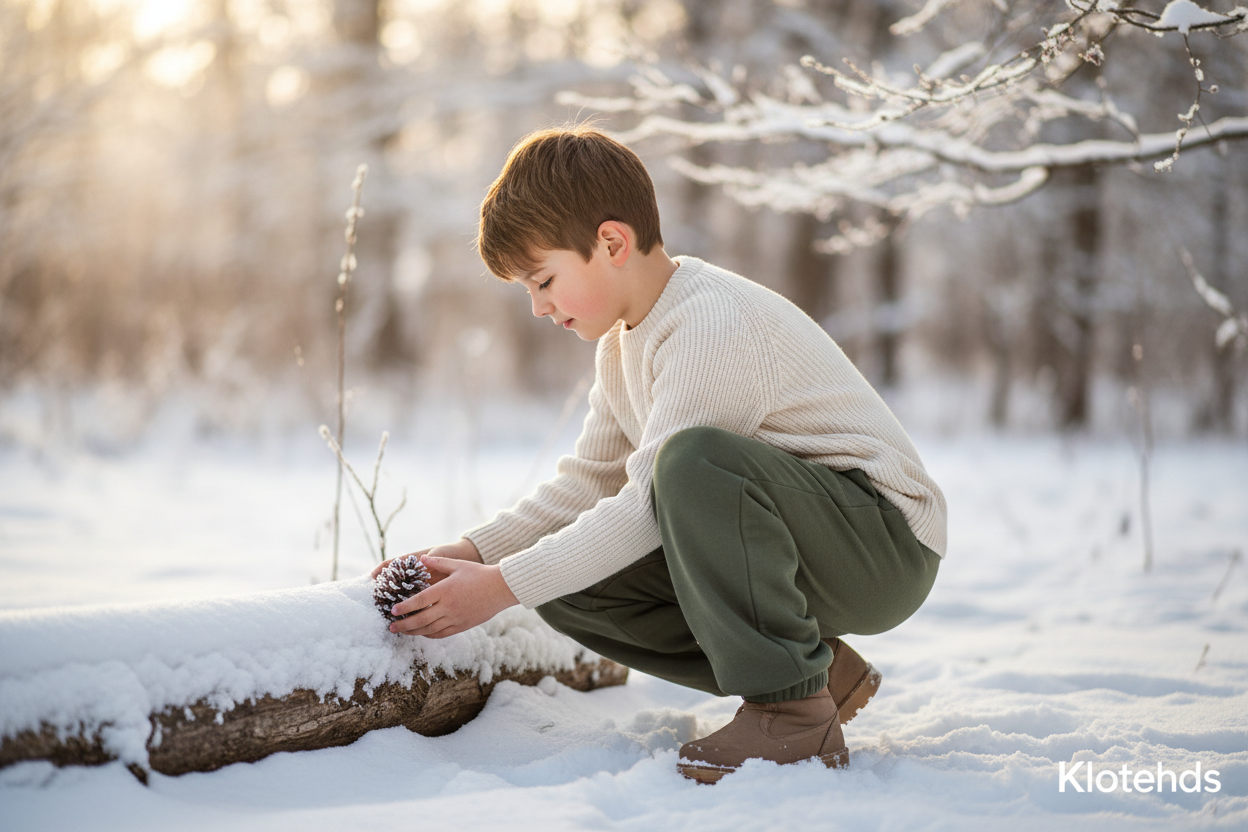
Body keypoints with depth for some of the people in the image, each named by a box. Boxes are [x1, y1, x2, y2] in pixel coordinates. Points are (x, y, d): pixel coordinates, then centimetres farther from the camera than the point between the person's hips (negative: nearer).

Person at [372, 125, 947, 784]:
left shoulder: (713, 324, -23)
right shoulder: (622, 340, 9)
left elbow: (649, 505, -26)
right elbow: (588, 482, 13)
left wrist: (502, 586, -22)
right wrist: (473, 552, -1)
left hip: (889, 546, -9)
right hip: (794, 547, 10)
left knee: (693, 459, -36)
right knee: (568, 588, -2)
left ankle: (791, 711, -22)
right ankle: (813, 668, 3)